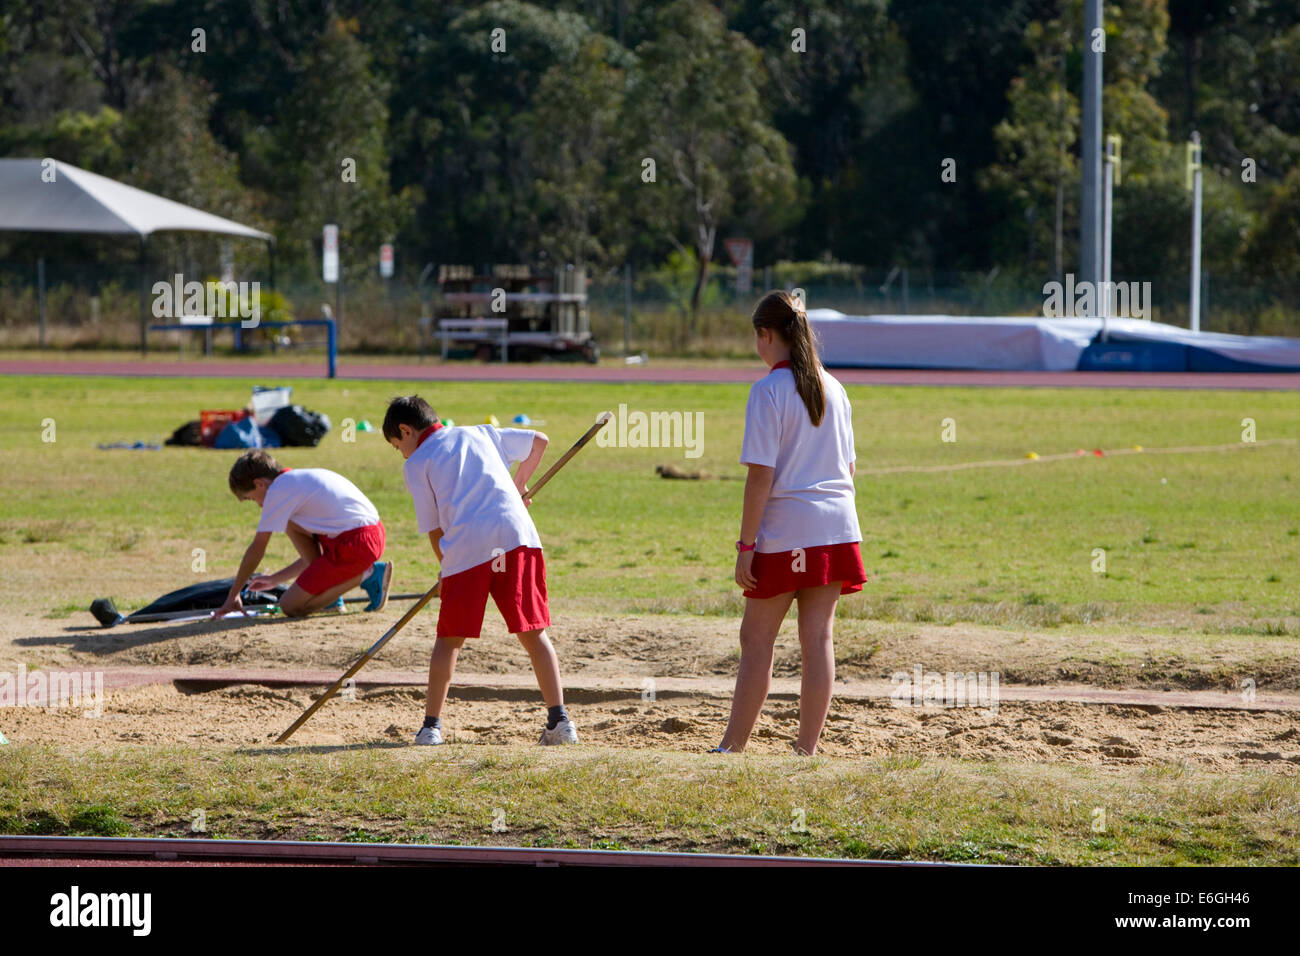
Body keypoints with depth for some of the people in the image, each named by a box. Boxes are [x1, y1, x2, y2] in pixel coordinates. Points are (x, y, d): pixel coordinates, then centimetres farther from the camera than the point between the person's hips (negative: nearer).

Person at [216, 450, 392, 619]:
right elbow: (316, 553, 31)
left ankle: (367, 576, -6)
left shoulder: (278, 488, -2)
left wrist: (233, 596, 9)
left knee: (290, 606, -3)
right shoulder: (303, 480, 26)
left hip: (354, 545, -9)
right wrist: (275, 580, 37)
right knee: (291, 523, 25)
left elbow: (257, 549, 1)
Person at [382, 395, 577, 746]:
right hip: (517, 535, 3)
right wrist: (519, 484, 44)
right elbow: (539, 441, 33)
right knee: (533, 633, 5)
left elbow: (433, 528, 11)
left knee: (450, 639, 9)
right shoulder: (479, 434, 25)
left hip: (466, 546, -3)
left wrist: (447, 566, 26)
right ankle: (559, 720, -2)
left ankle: (431, 726, 8)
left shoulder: (416, 464, 14)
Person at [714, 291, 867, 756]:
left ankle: (733, 747, 7)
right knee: (818, 637, 5)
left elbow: (761, 476, -13)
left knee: (756, 638, 3)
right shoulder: (832, 388, 10)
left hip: (785, 532, -6)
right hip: (836, 528, 6)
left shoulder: (769, 390, -10)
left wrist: (745, 546, -11)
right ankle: (806, 748, 6)